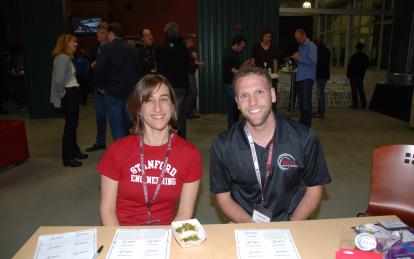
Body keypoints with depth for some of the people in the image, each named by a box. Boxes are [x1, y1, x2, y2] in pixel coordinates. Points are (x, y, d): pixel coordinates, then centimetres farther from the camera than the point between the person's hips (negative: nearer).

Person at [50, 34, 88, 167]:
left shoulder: (67, 57, 14)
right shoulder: (62, 57, -18)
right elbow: (59, 79, -26)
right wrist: (62, 94, -14)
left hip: (73, 93, 10)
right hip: (68, 94, -10)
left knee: (73, 123, 17)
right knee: (70, 124, -3)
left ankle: (74, 150, 30)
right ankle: (67, 158, 7)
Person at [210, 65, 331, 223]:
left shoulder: (304, 138, -8)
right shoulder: (223, 146, -9)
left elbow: (314, 189, 2)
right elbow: (223, 196, 1)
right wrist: (251, 226, -14)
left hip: (292, 223, 1)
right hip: (244, 228, 0)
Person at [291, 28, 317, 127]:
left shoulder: (311, 46, -4)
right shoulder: (301, 46, 20)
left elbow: (313, 61, -16)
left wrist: (299, 58, -13)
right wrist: (294, 59, 5)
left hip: (307, 77, -8)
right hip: (299, 77, 8)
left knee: (306, 102, -9)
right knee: (300, 101, 10)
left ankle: (307, 125, -4)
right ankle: (302, 122, 20)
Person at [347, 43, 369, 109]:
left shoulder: (354, 56, -15)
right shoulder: (366, 57, 5)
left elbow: (350, 66, -13)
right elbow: (367, 66, 11)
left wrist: (348, 74, -3)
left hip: (353, 75, -6)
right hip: (361, 76, 6)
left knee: (354, 90, -1)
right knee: (361, 90, 12)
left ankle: (355, 104, -2)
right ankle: (363, 104, 12)